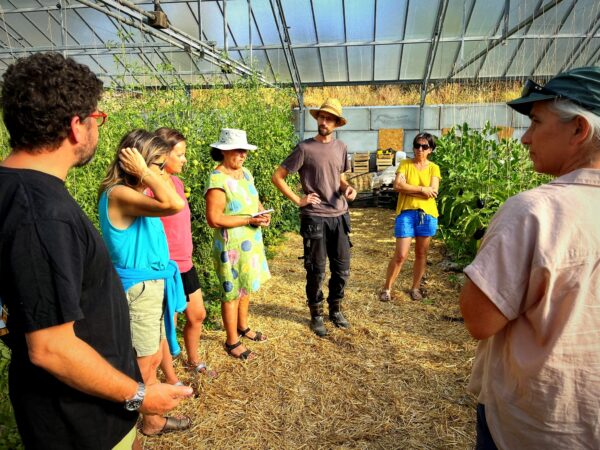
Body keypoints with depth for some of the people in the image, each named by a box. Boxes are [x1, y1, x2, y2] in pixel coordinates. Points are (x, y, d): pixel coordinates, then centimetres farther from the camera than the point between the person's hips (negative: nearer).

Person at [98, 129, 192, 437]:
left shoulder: (131, 194, 8)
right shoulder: (119, 194, -22)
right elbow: (175, 205, -36)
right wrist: (143, 173, -27)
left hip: (150, 286, 10)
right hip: (138, 290, -10)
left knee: (152, 360, 22)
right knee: (142, 365, 7)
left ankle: (152, 421, 40)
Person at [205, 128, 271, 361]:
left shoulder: (245, 173, 6)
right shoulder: (217, 180, -20)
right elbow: (214, 219, -23)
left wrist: (263, 212, -4)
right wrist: (249, 220, -23)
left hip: (251, 242, 8)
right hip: (231, 246, -8)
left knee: (246, 287, 21)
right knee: (232, 292, 5)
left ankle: (242, 327, 41)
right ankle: (232, 342, 21)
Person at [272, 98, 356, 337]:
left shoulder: (341, 147, 7)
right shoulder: (305, 148, -8)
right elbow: (277, 176, -6)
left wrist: (347, 189, -1)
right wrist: (298, 200, -9)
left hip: (340, 216, 5)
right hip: (315, 218, -5)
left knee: (342, 269, 12)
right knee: (316, 271, 6)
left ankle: (335, 309, 34)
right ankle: (316, 315, 26)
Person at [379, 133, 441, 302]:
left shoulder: (434, 168, 6)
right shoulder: (405, 164, 3)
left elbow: (433, 192, -8)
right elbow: (397, 185, -12)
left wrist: (408, 189, -11)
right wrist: (422, 189, -12)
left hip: (427, 214, 2)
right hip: (406, 213, -2)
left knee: (421, 254, 11)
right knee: (400, 255, -5)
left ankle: (415, 288, 27)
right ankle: (387, 288, 9)